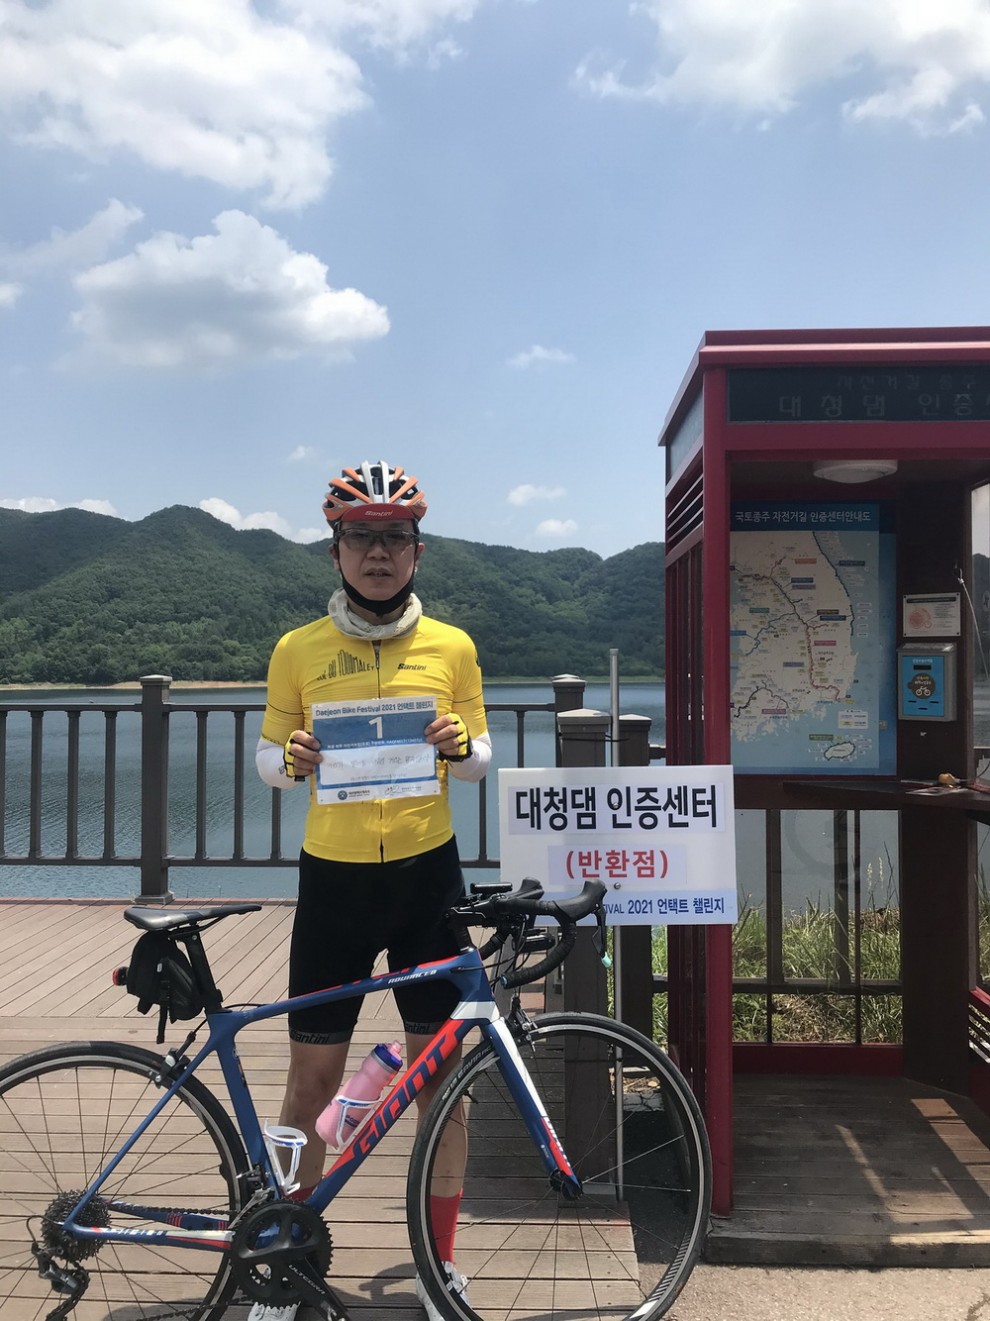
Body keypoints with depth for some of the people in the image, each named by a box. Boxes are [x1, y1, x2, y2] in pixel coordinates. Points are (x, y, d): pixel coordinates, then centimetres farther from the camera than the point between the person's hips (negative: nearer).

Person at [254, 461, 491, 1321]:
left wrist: (458, 745, -15)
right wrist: (293, 760, -16)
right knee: (314, 1076, 7)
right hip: (334, 879, -1)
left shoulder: (451, 647, 2)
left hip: (428, 873, 1)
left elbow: (481, 761, 8)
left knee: (440, 1070, 9)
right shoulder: (298, 651, -1)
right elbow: (268, 757, 6)